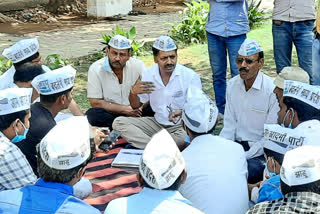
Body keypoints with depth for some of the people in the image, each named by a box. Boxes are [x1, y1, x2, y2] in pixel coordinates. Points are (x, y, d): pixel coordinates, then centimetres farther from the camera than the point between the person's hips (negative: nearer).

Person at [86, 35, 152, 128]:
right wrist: (125, 109, -15)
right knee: (92, 114, -31)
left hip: (133, 112, 0)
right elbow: (95, 103, -11)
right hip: (109, 113, 0)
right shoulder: (95, 69, -9)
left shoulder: (138, 65, -4)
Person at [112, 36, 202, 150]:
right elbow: (136, 106, 9)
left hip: (181, 126, -5)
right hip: (157, 122, 5)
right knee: (119, 122, -12)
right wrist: (133, 92, -14)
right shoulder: (148, 74, -1)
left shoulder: (191, 76, -12)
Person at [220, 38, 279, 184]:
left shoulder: (272, 90, -15)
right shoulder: (232, 85, 5)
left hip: (261, 150, -5)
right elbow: (229, 125, 8)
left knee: (247, 170, -34)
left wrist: (243, 157, -20)